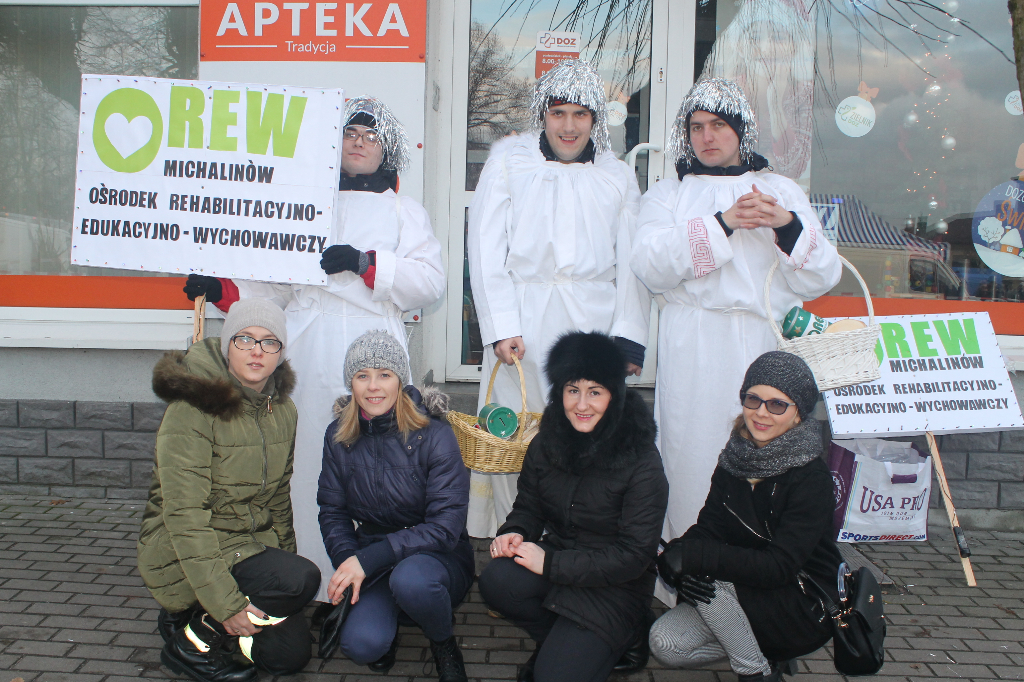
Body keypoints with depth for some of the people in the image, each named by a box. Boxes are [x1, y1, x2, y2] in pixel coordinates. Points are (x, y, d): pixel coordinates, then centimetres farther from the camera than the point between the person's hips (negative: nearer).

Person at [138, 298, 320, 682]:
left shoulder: (282, 409, 4)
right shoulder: (193, 409, -20)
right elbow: (184, 514, -24)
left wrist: (283, 560, 11)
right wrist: (226, 604, -27)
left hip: (252, 543, 7)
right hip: (182, 554, -7)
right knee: (303, 579, -26)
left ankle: (198, 619, 19)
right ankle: (191, 640, -6)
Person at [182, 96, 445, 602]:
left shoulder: (403, 210, 18)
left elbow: (430, 280, 3)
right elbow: (274, 286, 22)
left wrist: (367, 262, -8)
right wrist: (221, 290, 6)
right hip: (307, 347, 2)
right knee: (305, 456, -6)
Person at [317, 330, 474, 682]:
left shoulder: (433, 434, -15)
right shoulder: (339, 436, -1)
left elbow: (446, 526, -17)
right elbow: (332, 512, 4)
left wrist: (370, 558, -26)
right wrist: (348, 565, -16)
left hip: (438, 556, -2)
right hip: (369, 558, 3)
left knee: (410, 580, -38)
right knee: (361, 644, -25)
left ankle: (444, 644, -4)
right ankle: (387, 626, 12)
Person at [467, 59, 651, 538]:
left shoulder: (618, 177, 15)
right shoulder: (508, 161, 11)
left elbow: (632, 263, 11)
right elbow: (486, 248, 3)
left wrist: (629, 335, -3)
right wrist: (500, 326, -8)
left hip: (592, 323, 1)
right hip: (524, 322, -1)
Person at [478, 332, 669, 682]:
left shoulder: (642, 460, -17)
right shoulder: (546, 443, -2)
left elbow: (635, 554, -18)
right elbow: (528, 505, 11)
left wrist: (551, 563, -23)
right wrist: (514, 534, -14)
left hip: (615, 584, -5)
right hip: (555, 557, 5)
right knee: (496, 581, -27)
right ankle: (561, 639, 0)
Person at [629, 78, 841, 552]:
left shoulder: (781, 190, 18)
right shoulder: (668, 194, 15)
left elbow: (820, 279, 9)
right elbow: (650, 265, -5)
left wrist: (788, 226, -9)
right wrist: (722, 223, -11)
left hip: (766, 346, 1)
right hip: (694, 348, -1)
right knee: (693, 451, -5)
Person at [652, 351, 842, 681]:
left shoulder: (811, 478, -20)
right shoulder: (735, 459, 0)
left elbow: (780, 566, -27)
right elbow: (708, 527, -6)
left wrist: (694, 555, -37)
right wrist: (677, 551, -30)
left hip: (805, 610, -6)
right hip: (750, 595, 6)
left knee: (708, 577, -28)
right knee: (664, 643, -12)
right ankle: (767, 650, 10)